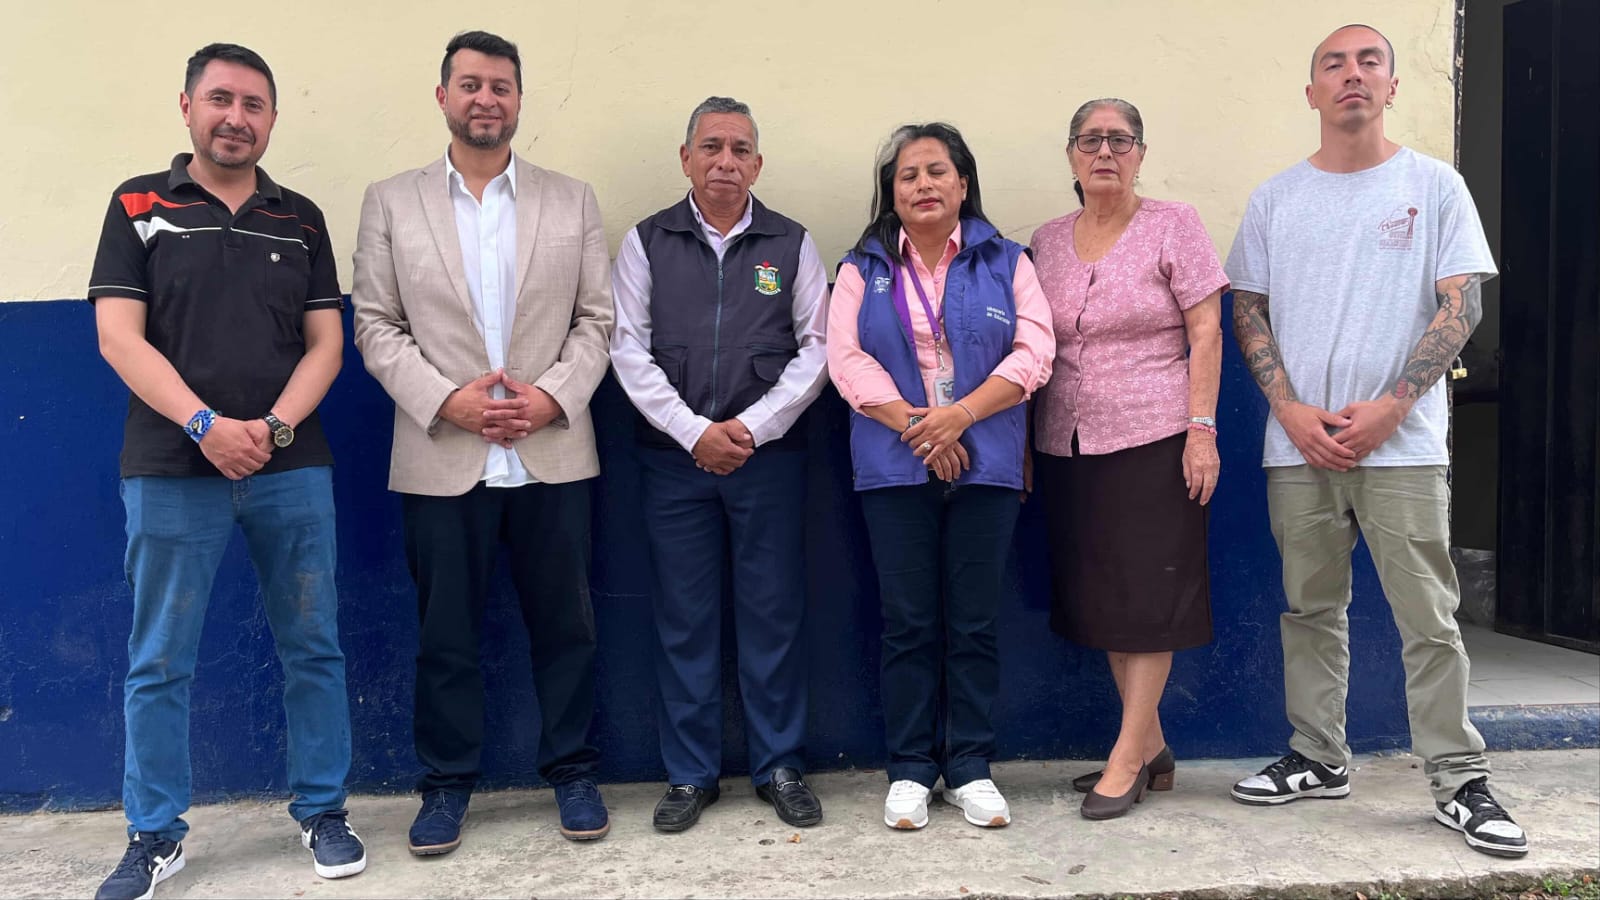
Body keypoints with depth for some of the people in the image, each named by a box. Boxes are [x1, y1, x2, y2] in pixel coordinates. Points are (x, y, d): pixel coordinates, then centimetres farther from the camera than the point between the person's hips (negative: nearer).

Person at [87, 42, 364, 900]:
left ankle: (322, 812, 20)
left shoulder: (301, 220, 11)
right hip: (171, 470, -1)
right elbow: (119, 338, -3)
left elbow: (325, 342, 6)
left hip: (292, 468, 2)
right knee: (159, 662, 5)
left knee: (312, 648, 6)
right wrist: (206, 426, -16)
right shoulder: (138, 207, 5)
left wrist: (274, 427, -11)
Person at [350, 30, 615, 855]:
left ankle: (572, 773, 24)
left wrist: (553, 394, -11)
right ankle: (446, 785, 23)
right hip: (441, 461, 0)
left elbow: (596, 319, 5)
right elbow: (376, 326, 2)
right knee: (445, 634, 8)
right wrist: (444, 398, -12)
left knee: (564, 627, 8)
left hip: (552, 455, 1)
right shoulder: (391, 202, 7)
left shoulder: (572, 201, 9)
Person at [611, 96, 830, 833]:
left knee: (773, 613, 4)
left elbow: (816, 348, 2)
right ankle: (690, 774, 18)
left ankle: (780, 766, 18)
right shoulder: (647, 242, 6)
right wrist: (694, 431, -9)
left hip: (768, 455, 0)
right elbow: (628, 348, 1)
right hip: (675, 458, 0)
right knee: (684, 618, 5)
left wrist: (752, 426, -9)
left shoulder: (792, 244, 7)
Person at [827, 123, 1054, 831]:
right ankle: (910, 771, 14)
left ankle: (970, 769, 15)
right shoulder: (862, 270, 10)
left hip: (985, 466, 0)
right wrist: (914, 426, -12)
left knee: (975, 622, 4)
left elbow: (1034, 351, -1)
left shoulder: (1005, 262, 9)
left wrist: (959, 415, -13)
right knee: (908, 622, 3)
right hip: (894, 469, 0)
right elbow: (846, 359, -2)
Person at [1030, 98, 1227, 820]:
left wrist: (1202, 428, -13)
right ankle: (1151, 748, 21)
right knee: (1101, 597, 8)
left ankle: (1126, 758, 5)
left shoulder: (1172, 225, 0)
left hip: (1153, 438, -5)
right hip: (1068, 448, 5)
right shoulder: (1048, 241, 13)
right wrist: (1028, 444, 8)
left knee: (1147, 598, -3)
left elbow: (1206, 333, -5)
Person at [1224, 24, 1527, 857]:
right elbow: (1249, 313, 7)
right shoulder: (1275, 198, 8)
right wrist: (1292, 410, -7)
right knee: (1310, 610, 10)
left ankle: (1459, 782, 9)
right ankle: (1319, 758, 23)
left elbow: (1460, 308, -1)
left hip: (1402, 443, -2)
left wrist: (1387, 409, -11)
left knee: (1429, 619, -1)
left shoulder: (1434, 186, 3)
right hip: (1298, 444, 2)